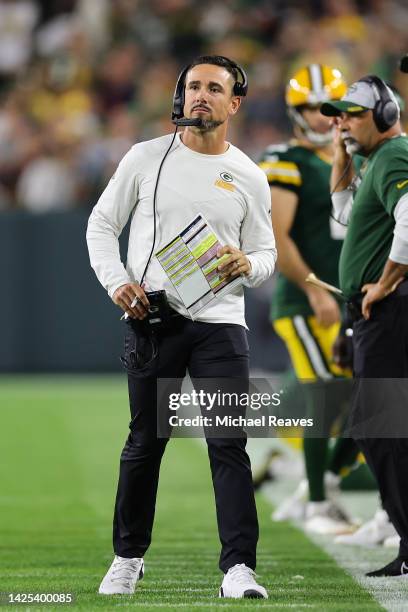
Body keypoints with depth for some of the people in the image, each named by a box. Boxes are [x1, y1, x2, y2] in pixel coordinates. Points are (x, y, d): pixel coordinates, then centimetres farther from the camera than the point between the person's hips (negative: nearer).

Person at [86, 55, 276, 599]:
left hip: (220, 322, 0)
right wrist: (117, 283, -6)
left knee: (230, 445, -9)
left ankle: (238, 566, -11)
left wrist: (248, 265, -11)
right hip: (151, 319, 0)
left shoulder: (250, 177, 7)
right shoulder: (147, 158, 5)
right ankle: (128, 557, 21)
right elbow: (102, 225, 10)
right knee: (144, 442, 7)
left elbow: (266, 255, 12)